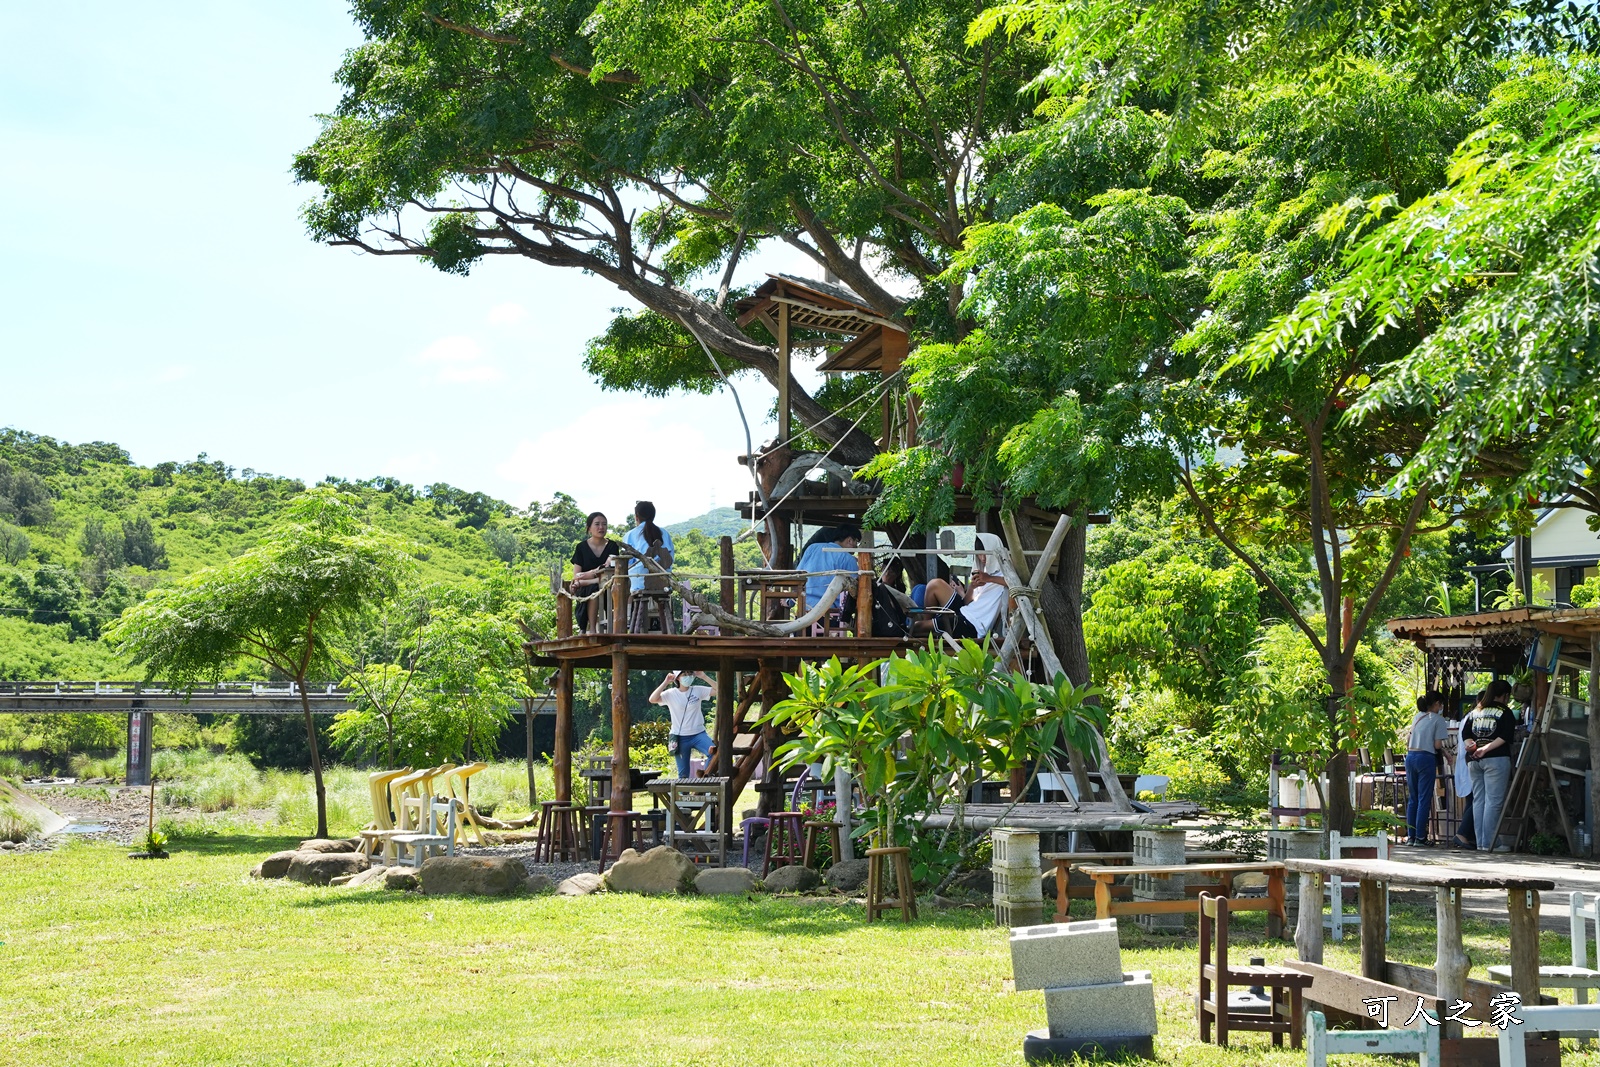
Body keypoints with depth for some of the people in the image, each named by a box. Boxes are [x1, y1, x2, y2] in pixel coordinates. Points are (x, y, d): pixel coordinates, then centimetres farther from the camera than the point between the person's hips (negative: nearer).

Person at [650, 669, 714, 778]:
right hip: (680, 737, 0)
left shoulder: (698, 690, 0)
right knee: (683, 773, 6)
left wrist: (704, 677, -11)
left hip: (698, 734, 0)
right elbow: (652, 700, -17)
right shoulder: (671, 694, -2)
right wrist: (665, 682, -17)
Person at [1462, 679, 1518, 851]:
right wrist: (1486, 749, -15)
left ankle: (1480, 843, 10)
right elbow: (1506, 737, -13)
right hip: (1496, 759, -6)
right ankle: (1489, 843, -8)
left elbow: (1466, 733, 12)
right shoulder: (1504, 712, -2)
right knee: (1493, 801, -5)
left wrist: (1472, 745, -3)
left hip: (1473, 760, 6)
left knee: (1478, 800, 9)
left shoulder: (1475, 711, 15)